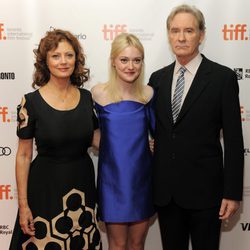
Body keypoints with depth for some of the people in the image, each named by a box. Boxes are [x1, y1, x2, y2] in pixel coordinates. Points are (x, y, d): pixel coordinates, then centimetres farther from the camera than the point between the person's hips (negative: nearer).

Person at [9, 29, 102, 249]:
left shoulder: (86, 97, 0)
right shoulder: (32, 102, -11)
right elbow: (23, 156, -7)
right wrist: (23, 204, -8)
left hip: (82, 184, 4)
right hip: (46, 187, -3)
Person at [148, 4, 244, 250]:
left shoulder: (223, 77, -7)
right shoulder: (157, 78, 6)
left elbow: (233, 139, -8)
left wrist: (232, 192, -10)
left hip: (204, 188, -4)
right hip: (164, 188, 4)